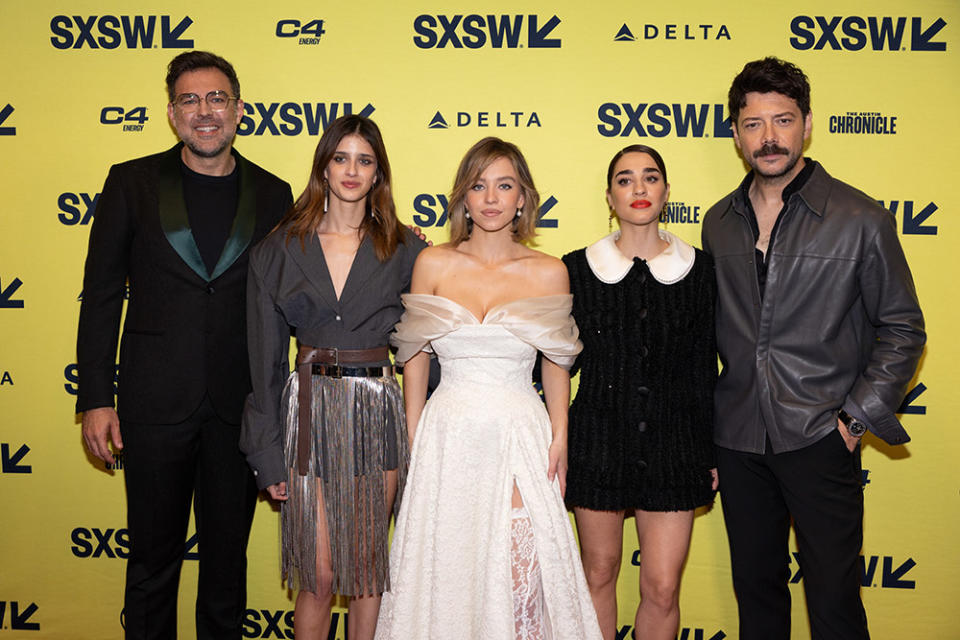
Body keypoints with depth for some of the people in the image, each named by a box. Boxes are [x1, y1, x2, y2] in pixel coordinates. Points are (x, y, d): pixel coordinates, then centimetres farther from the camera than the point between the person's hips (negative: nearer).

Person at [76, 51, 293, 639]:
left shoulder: (274, 194, 4)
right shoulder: (132, 183, 1)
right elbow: (101, 294, 1)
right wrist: (95, 397, -3)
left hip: (241, 407, 1)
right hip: (155, 403, -1)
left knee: (228, 557, 15)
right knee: (154, 555, 13)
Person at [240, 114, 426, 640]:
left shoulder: (405, 251, 3)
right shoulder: (281, 249, 3)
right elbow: (266, 356, 3)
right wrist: (267, 453, 0)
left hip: (377, 413, 1)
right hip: (309, 411, 0)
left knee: (367, 566, 10)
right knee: (318, 574, 0)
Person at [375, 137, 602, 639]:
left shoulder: (549, 272, 1)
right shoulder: (433, 264, 2)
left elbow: (556, 364, 7)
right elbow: (415, 358, 7)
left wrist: (559, 442, 1)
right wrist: (415, 440, 4)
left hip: (521, 435, -1)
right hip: (448, 436, 1)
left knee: (518, 574, 0)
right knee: (445, 575, 7)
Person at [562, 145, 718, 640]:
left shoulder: (698, 268, 3)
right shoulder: (578, 269, 2)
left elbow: (705, 366, 5)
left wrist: (712, 451, 5)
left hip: (672, 438, 0)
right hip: (599, 436, 0)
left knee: (662, 588, 0)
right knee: (599, 572, 12)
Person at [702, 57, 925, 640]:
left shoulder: (860, 220, -5)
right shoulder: (719, 224, 7)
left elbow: (903, 329, 0)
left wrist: (858, 417, -7)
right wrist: (703, 433, 10)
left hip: (821, 439, -3)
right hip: (738, 439, 4)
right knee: (756, 589, 15)